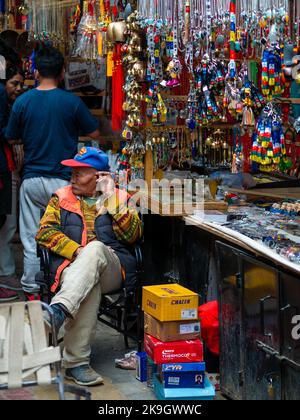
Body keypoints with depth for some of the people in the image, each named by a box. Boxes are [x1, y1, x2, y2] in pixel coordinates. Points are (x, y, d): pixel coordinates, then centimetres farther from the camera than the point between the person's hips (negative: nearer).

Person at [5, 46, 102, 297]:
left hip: (32, 180, 2)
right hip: (63, 180, -2)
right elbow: (95, 135, 1)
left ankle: (31, 291, 15)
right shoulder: (72, 101, -7)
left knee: (31, 239, 9)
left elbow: (12, 139, 8)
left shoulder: (22, 102, -2)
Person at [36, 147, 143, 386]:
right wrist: (76, 251, -11)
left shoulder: (121, 199, 19)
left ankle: (59, 310, -56)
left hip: (113, 271, 0)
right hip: (70, 267, 0)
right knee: (90, 286, -38)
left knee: (96, 248, -38)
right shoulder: (61, 198, 21)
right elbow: (45, 232, 6)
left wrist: (111, 200, 0)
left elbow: (133, 235, 4)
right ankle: (76, 362, -46)